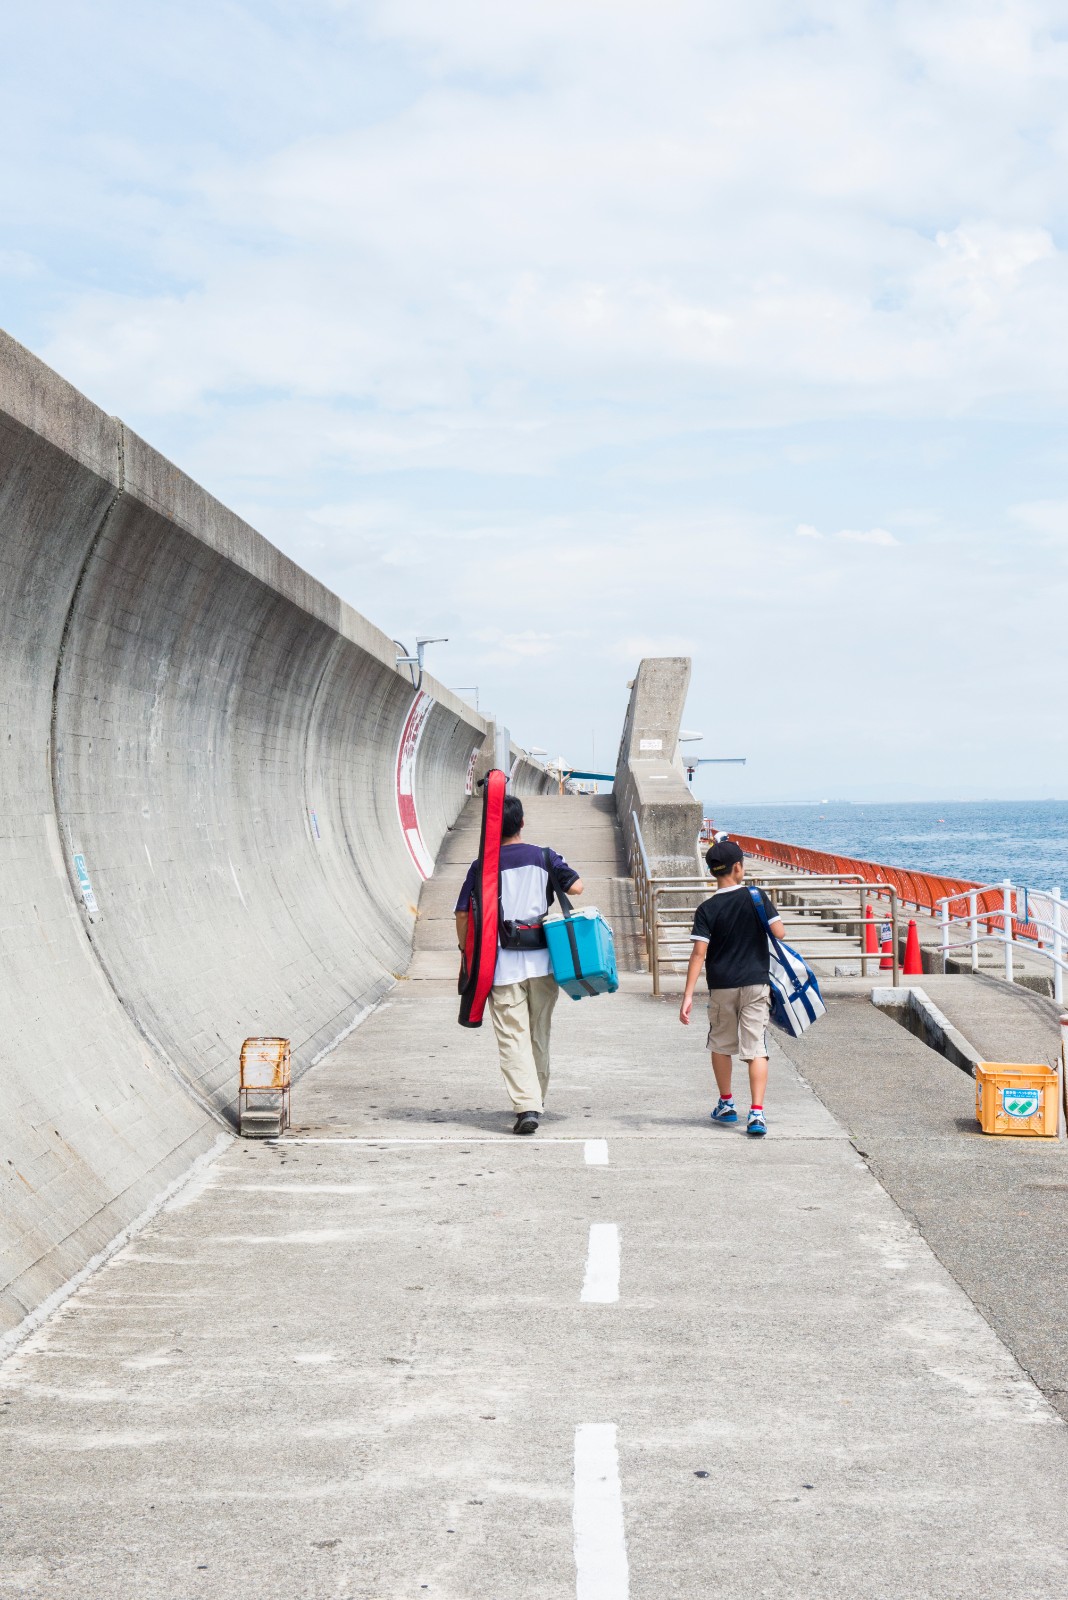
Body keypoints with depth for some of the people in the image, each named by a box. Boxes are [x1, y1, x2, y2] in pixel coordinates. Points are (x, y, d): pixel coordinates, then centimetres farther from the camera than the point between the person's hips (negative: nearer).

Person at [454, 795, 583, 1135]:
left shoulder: (481, 866, -3)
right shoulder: (543, 858, 0)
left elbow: (463, 914, -3)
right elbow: (576, 886, -1)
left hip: (503, 966, -2)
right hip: (542, 963, 2)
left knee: (513, 1037, -2)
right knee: (539, 1034, 17)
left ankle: (526, 1105, -15)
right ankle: (536, 1100, 27)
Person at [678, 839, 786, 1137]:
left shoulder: (707, 909, -7)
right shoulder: (757, 897, -6)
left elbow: (699, 953, -13)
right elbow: (779, 933, -7)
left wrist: (688, 995, -15)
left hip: (722, 988, 0)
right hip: (756, 984, 0)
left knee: (720, 1045, 19)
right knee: (756, 1049, -2)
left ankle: (726, 1105, 29)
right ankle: (756, 1113, -13)